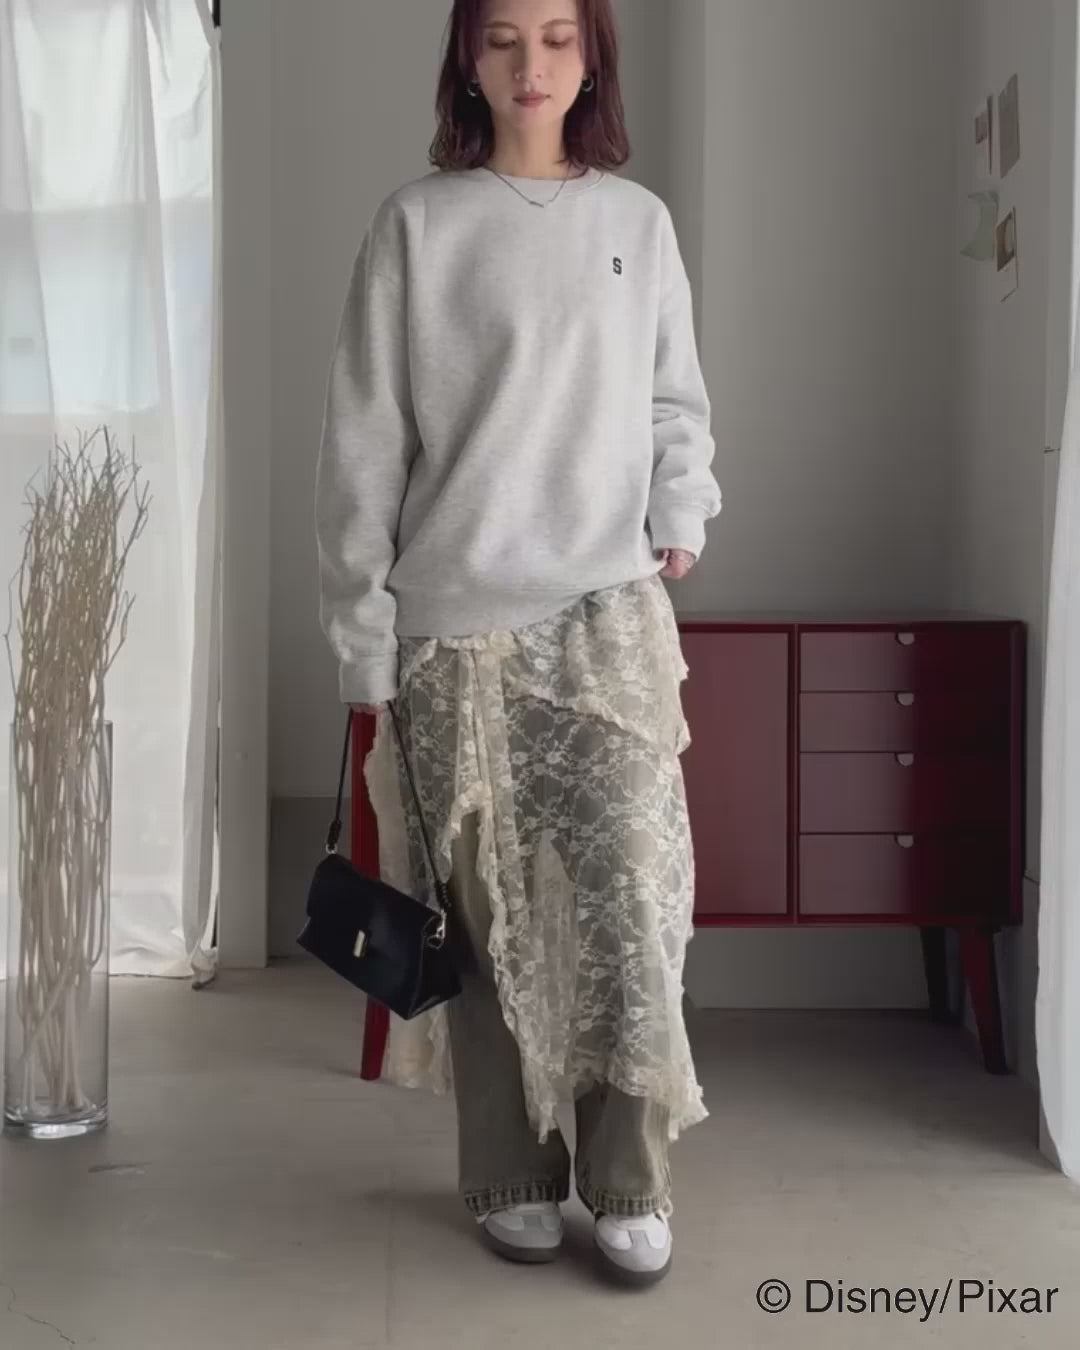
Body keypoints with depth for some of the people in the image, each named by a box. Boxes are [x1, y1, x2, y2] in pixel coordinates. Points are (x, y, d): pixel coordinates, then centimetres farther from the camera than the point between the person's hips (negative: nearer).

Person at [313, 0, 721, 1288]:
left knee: (634, 890, -6)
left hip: (611, 608, 2)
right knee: (493, 908, 4)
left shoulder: (637, 220, 10)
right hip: (459, 621, -1)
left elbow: (674, 399, 18)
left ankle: (629, 1181, 8)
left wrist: (682, 512, -3)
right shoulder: (416, 224, 2)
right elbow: (364, 442, 0)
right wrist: (362, 638, -3)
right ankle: (511, 1176, 20)